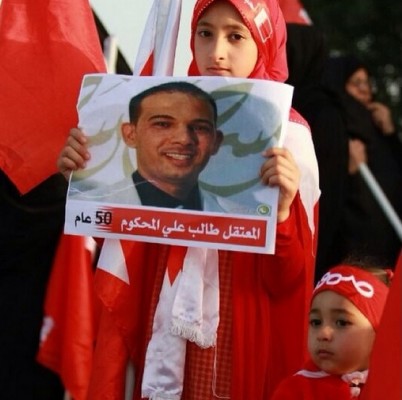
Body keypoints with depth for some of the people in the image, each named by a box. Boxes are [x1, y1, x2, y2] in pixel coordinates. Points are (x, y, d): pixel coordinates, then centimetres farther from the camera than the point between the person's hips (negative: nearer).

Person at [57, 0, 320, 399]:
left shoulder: (287, 135, -9)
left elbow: (288, 279, -14)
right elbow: (131, 233, 9)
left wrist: (282, 209, -32)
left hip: (243, 340, -4)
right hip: (167, 340, 4)